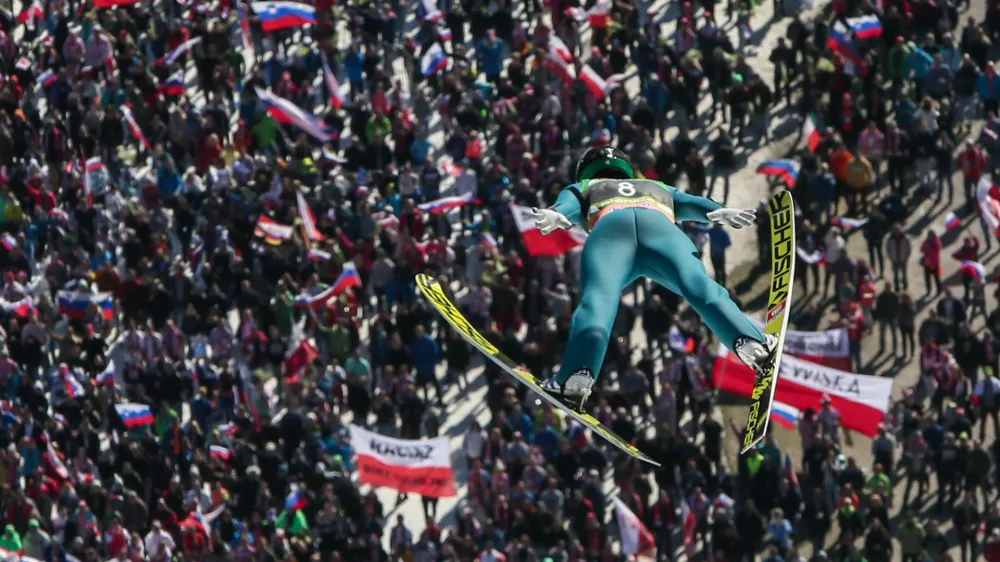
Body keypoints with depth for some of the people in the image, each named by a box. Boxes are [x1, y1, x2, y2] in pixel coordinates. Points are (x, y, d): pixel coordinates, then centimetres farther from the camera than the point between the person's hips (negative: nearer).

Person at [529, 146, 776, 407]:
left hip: (610, 227, -1)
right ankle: (751, 343, -42)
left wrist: (552, 216, -2)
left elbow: (567, 206, 19)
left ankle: (576, 378, -43)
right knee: (701, 288, -18)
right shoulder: (659, 189, 48)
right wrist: (720, 213, 10)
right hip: (661, 225, 1)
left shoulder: (583, 189, 42)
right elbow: (691, 203, 28)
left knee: (598, 300, -21)